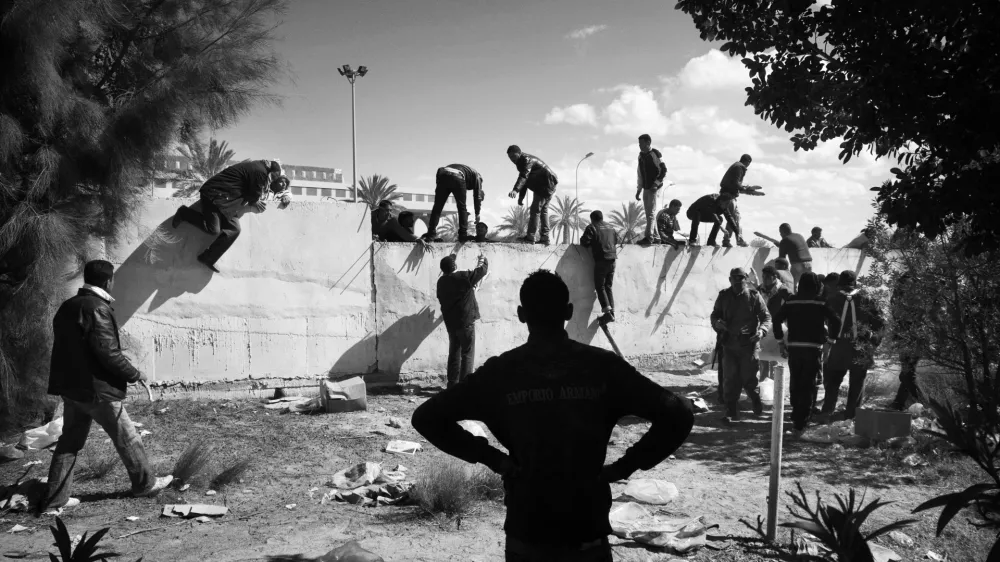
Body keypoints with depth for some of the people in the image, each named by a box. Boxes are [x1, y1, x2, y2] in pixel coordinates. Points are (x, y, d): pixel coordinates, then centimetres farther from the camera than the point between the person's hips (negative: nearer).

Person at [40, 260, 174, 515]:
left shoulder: (67, 307, 9)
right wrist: (134, 374, -9)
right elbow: (108, 352, -22)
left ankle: (55, 499, 18)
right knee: (126, 437, 8)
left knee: (70, 440, 15)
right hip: (97, 389, -8)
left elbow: (67, 348, 14)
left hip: (70, 387, 9)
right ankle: (145, 483, 22)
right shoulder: (97, 309, -19)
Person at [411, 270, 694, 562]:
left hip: (525, 536, 0)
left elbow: (427, 417, -7)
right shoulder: (603, 365, -8)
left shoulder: (499, 372, -8)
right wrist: (625, 466, -5)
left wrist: (490, 457, -4)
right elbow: (678, 415, -10)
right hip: (588, 536, 0)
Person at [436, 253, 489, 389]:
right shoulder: (464, 277, -15)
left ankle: (452, 383, 16)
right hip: (466, 322, -6)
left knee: (454, 353, 14)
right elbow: (483, 269, -4)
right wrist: (483, 260, 18)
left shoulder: (441, 282, 3)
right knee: (467, 354, 0)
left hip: (450, 322, 6)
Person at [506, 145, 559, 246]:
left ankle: (530, 237, -15)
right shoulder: (522, 162, 15)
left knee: (535, 209, -12)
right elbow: (524, 179, 19)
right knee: (543, 211, 12)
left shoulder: (527, 159, -16)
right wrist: (520, 198, 12)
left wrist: (515, 190, -48)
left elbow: (524, 176, -33)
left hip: (546, 184, -11)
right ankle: (544, 238, 14)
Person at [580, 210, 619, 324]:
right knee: (608, 287, 14)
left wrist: (593, 242, 12)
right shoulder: (610, 227, 14)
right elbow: (616, 240, 22)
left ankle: (607, 312, -10)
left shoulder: (591, 227, -4)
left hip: (601, 261, -6)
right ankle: (612, 312, 9)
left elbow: (584, 242, -8)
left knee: (600, 287, 1)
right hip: (612, 260, 6)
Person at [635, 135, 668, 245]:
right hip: (646, 188, 8)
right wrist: (638, 190, 14)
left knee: (651, 212, -11)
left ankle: (649, 237, -11)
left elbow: (664, 171, -13)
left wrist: (656, 184, -19)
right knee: (649, 212, 11)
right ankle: (655, 235, 20)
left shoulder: (655, 154, -12)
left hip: (654, 187, -8)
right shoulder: (641, 155, 10)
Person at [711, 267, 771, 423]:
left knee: (748, 378, 1)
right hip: (729, 344, 2)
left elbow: (766, 317, 2)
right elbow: (714, 315, 13)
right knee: (731, 379, 0)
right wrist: (717, 323, -10)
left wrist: (762, 330, -18)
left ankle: (756, 401, 31)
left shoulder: (754, 296, -1)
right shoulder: (723, 296, 6)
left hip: (749, 344, -2)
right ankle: (731, 411, 9)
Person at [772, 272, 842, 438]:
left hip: (794, 348, 3)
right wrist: (831, 339, 3)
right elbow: (835, 321, -12)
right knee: (808, 386, 2)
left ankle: (796, 418, 29)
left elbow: (776, 319, -2)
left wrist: (780, 341, 5)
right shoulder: (820, 302, -4)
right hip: (813, 349, -2)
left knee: (795, 384, 18)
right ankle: (799, 425, -4)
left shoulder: (791, 301, 3)